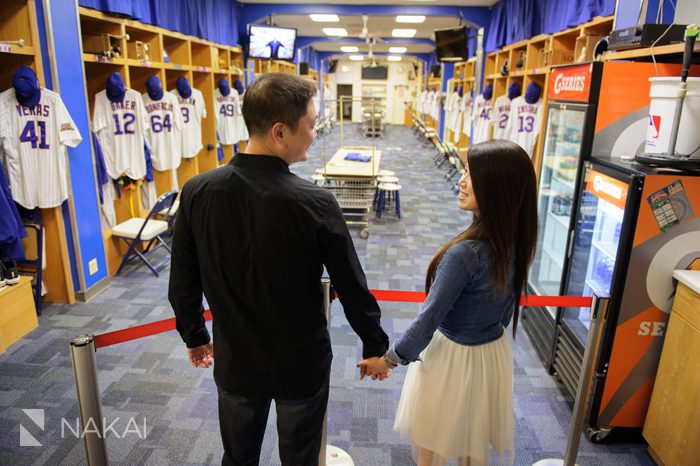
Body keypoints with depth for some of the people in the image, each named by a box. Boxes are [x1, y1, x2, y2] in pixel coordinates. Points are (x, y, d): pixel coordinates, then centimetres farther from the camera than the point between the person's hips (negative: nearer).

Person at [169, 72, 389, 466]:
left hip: (235, 363, 3)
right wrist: (375, 346, 3)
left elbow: (183, 285, -4)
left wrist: (195, 337, 14)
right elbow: (353, 288, -14)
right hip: (302, 365, -2)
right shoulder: (315, 203, -24)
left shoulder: (197, 192, -14)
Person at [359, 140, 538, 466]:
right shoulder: (516, 242, -7)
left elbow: (428, 319, -23)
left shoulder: (465, 252, -30)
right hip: (495, 354, 7)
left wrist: (389, 358, -9)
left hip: (453, 357, -7)